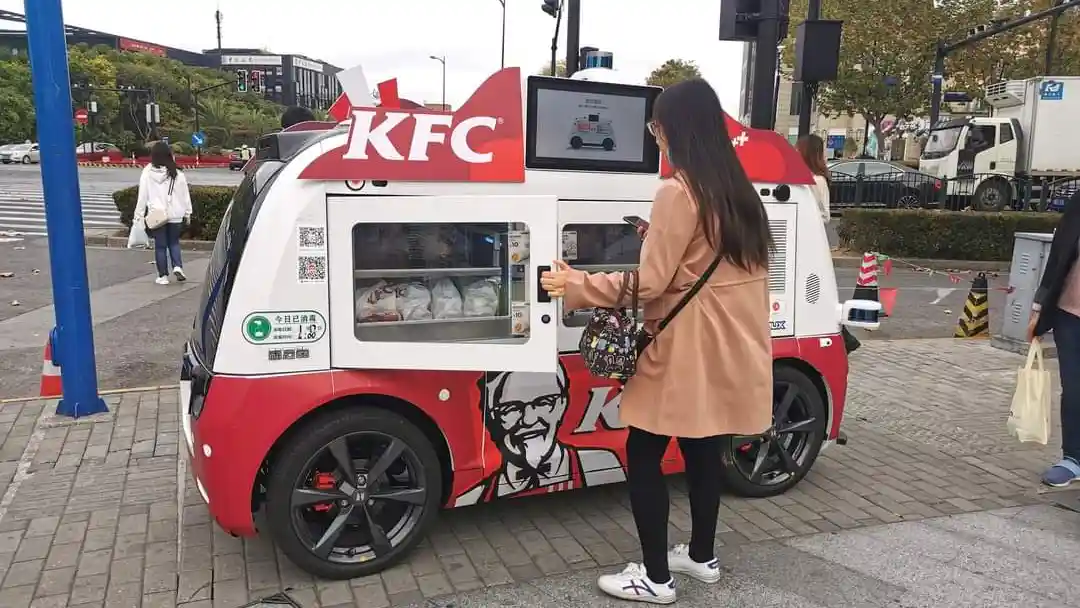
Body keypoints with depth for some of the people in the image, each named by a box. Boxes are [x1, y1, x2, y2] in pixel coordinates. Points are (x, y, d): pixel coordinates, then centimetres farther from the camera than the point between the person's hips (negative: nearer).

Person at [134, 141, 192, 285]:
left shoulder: (147, 173, -6)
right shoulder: (177, 174, -4)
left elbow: (142, 196, -2)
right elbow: (185, 195, 2)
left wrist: (139, 215, 4)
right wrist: (187, 213, 12)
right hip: (175, 215, 1)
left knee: (160, 246, 8)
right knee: (174, 242, 18)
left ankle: (163, 276, 12)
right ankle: (177, 266, -1)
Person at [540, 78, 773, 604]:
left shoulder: (678, 192, -16)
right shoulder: (738, 190, 9)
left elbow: (649, 283, -17)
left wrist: (575, 287, -10)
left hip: (686, 351, -8)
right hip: (727, 349, 9)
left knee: (643, 457, 3)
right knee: (703, 451, 19)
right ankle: (702, 556, 33)